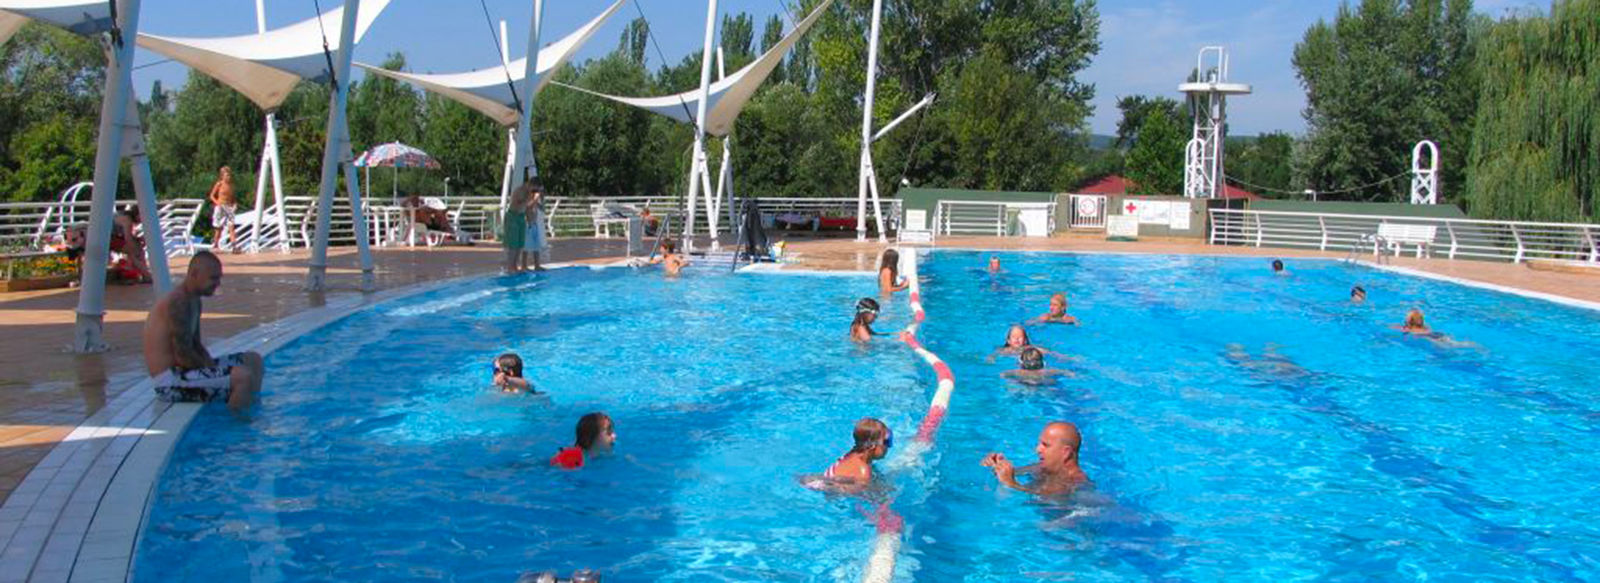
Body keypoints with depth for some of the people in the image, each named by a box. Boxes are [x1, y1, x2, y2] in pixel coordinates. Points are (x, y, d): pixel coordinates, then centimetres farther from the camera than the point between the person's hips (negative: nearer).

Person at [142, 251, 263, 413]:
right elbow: (183, 356, -22)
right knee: (243, 377, -28)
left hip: (182, 371, 11)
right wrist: (212, 369, -10)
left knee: (253, 360, 15)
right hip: (170, 383, -11)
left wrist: (211, 365, 1)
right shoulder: (177, 304, -20)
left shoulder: (194, 302, 13)